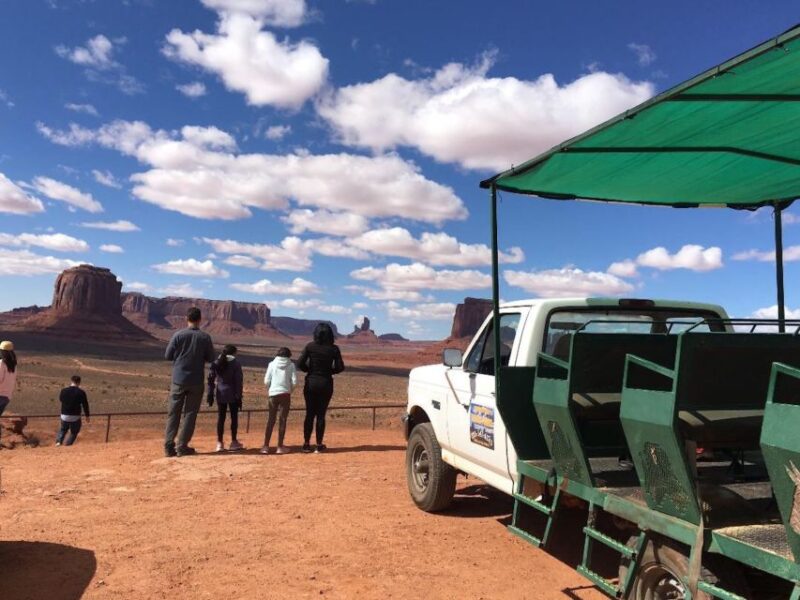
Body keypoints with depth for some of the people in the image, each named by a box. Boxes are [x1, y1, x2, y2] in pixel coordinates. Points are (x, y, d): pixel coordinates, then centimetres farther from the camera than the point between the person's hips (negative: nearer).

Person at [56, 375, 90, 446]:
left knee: (62, 429, 25)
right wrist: (87, 416, 5)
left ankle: (58, 441, 7)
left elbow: (60, 399, 17)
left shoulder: (64, 391, -5)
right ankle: (67, 445, 7)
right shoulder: (81, 392, -12)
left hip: (64, 416, 3)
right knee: (74, 432, 14)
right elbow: (85, 405, -6)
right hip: (75, 417, -3)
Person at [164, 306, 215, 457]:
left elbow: (167, 356, 0)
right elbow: (210, 358, 2)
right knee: (190, 414, 7)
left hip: (178, 380, 1)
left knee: (173, 413, 9)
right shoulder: (205, 337, -5)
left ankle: (169, 446, 6)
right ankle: (182, 446, 6)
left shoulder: (178, 335, -5)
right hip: (196, 381, -1)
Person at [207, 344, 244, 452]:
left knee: (220, 417, 8)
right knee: (234, 417, 8)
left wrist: (210, 394, 7)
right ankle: (234, 442, 12)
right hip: (232, 395, -3)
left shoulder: (216, 363, 5)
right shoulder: (236, 363, -6)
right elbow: (239, 381, -8)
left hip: (220, 394, 3)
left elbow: (211, 379, 3)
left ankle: (219, 443, 9)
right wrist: (239, 397, -4)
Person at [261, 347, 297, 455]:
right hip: (285, 394, -1)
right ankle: (280, 447, 6)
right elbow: (294, 381, -5)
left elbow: (266, 381, 0)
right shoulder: (291, 365, 1)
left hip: (273, 394, 1)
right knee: (283, 420, 5)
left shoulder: (272, 364, 4)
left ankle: (266, 446, 7)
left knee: (270, 420, 8)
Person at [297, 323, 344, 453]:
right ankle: (319, 445, 11)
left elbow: (300, 364, -9)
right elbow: (340, 367, -6)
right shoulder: (333, 348, -5)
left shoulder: (310, 346, -5)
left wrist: (309, 370, 8)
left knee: (309, 414, 10)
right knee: (321, 414, 7)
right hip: (326, 383, 0)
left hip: (311, 383, 0)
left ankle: (306, 444, 12)